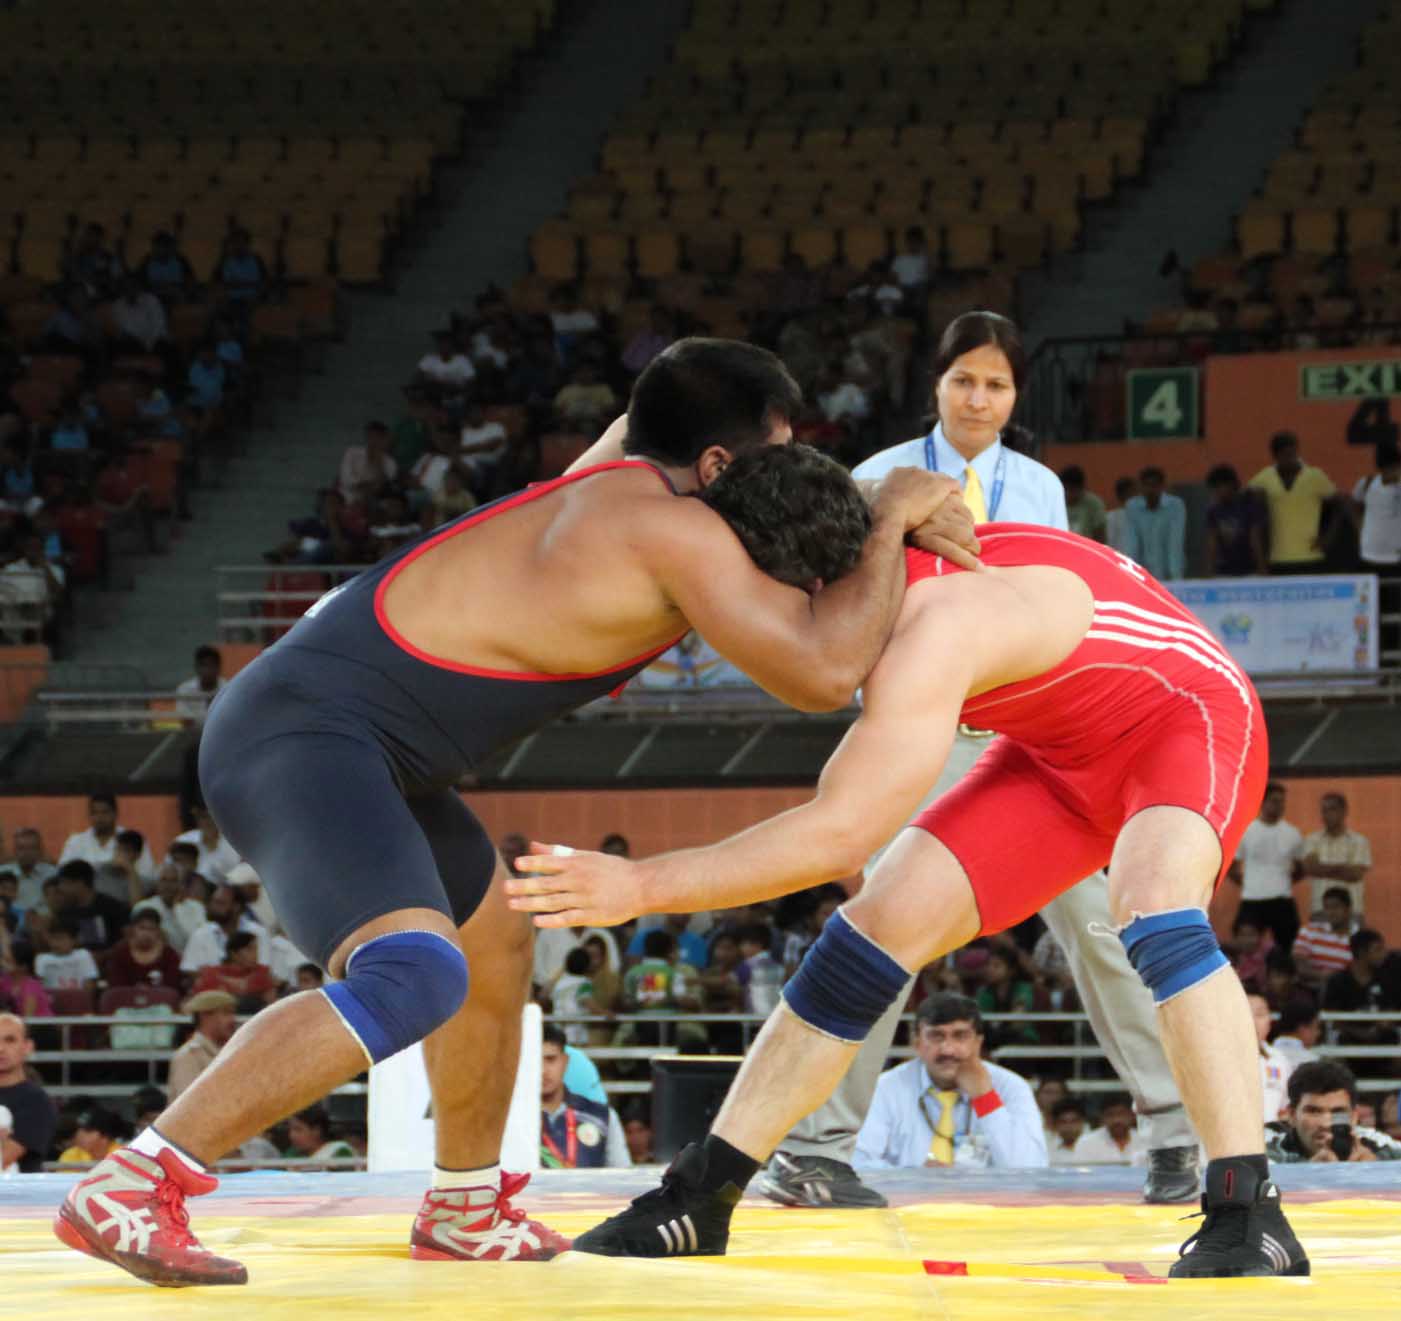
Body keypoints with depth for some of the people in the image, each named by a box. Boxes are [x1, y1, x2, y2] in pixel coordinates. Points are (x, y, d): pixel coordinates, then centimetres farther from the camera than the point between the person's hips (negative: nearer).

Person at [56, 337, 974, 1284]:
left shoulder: (623, 469, 10)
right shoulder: (676, 532, -17)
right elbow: (824, 671, -23)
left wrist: (888, 515, 17)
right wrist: (890, 522, -8)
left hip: (344, 730, 11)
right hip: (304, 731, -11)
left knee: (497, 946, 25)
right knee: (415, 977, -30)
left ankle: (468, 1207, 43)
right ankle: (131, 1190, -29)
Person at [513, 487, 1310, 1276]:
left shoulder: (934, 627, -38)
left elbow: (837, 837, -42)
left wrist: (642, 887, -41)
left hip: (1186, 722, -8)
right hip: (1064, 752, 8)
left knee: (1153, 904, -37)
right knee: (885, 920, -2)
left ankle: (1250, 1218, -35)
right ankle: (701, 1200, 3)